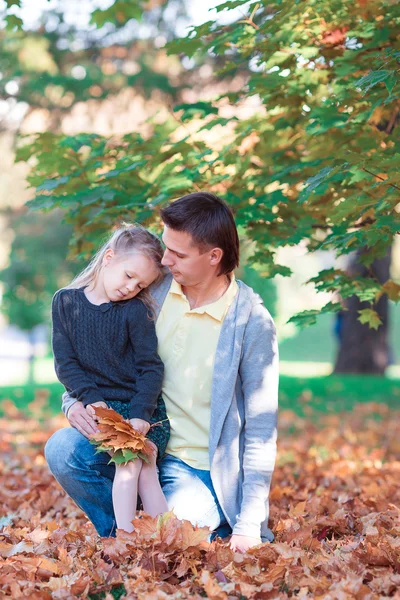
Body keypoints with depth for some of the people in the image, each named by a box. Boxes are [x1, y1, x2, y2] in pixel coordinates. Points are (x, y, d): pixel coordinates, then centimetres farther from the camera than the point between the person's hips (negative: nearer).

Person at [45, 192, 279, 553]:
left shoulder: (252, 322, -13)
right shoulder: (153, 288, -2)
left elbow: (261, 428, -10)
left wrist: (250, 525, -14)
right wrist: (75, 400, -11)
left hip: (202, 469, -4)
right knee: (62, 449, -22)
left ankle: (224, 528, 10)